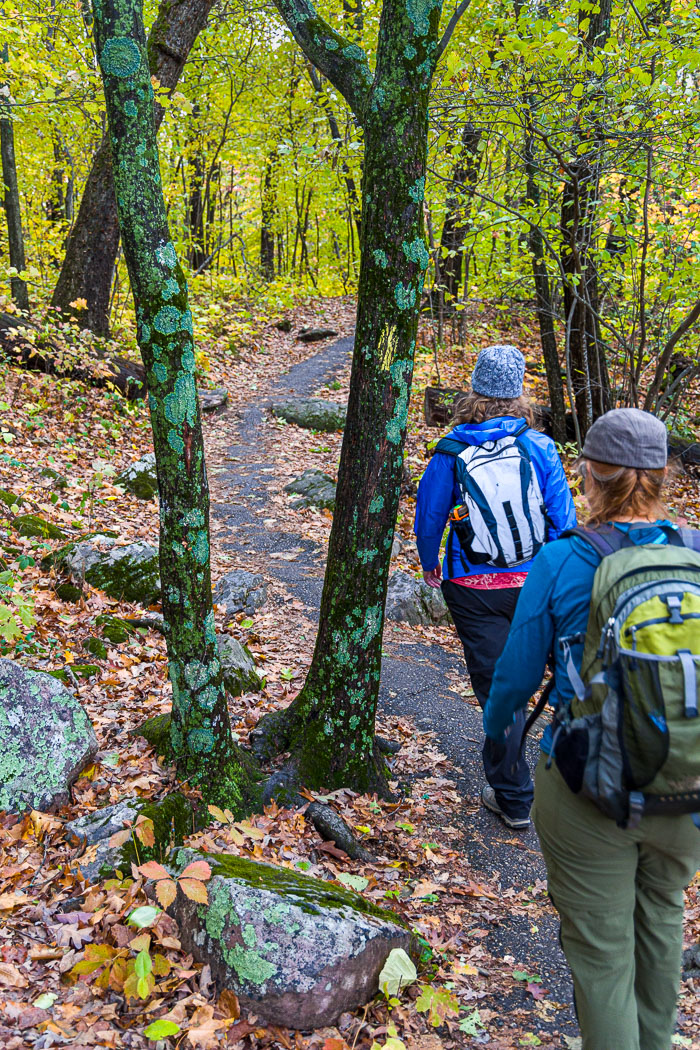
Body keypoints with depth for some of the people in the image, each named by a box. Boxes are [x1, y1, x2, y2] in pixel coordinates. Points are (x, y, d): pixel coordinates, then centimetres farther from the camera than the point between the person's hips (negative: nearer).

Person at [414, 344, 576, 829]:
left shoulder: (451, 454, -11)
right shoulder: (539, 446, -8)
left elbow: (428, 518, 0)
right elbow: (563, 518, -4)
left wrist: (429, 565, 19)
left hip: (475, 590, -2)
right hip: (534, 583, 2)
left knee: (497, 689, 6)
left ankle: (514, 799, 14)